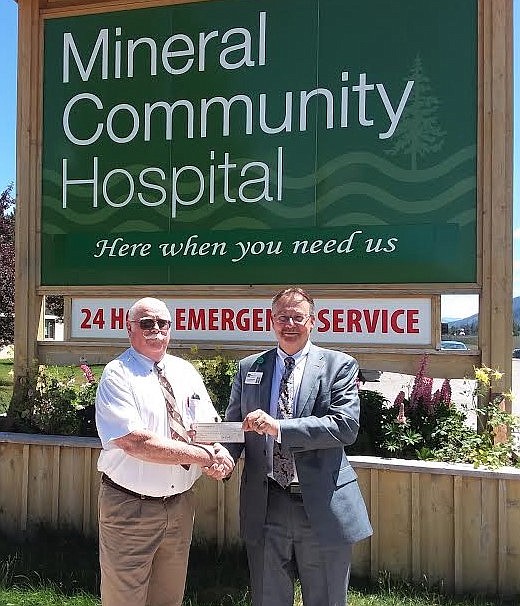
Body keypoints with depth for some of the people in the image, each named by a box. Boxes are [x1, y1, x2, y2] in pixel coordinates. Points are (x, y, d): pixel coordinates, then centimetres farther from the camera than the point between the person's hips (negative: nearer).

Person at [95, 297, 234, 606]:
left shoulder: (186, 372, 7)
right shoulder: (117, 374, -11)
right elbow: (134, 442, -23)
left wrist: (218, 452, -19)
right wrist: (203, 455, -21)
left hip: (180, 503, 5)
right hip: (130, 507, -5)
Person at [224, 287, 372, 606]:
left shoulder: (339, 365, -1)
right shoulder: (249, 368, 9)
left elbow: (346, 426, -14)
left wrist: (279, 427, -22)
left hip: (322, 507, -2)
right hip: (264, 506, 3)